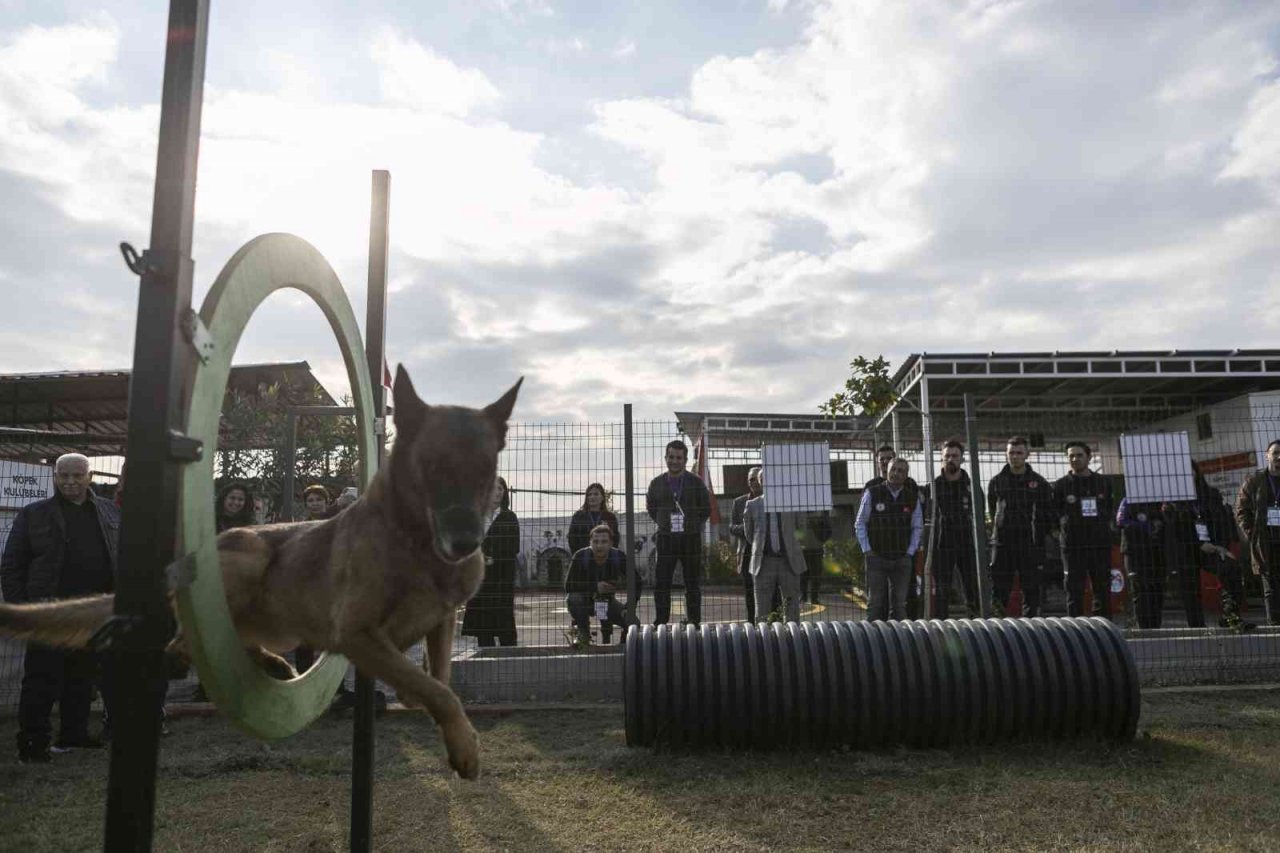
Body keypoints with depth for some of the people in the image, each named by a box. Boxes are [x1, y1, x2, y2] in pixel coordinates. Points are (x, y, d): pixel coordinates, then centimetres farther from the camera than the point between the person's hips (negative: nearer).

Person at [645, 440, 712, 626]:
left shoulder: (696, 483, 1)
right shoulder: (657, 483, 6)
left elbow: (706, 510, 9)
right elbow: (651, 507, 17)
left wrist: (692, 525, 3)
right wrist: (664, 524, 9)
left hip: (691, 538, -1)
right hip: (665, 539, 1)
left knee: (693, 583, 5)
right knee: (661, 582, 1)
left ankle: (694, 621, 13)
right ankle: (660, 621, 9)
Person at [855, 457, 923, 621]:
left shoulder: (912, 497, 4)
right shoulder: (872, 493, -4)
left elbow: (917, 527, 11)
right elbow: (860, 524, 2)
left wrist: (910, 552, 3)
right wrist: (867, 551, -4)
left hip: (902, 559, 2)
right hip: (876, 557, -2)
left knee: (899, 604, 5)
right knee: (875, 603, -2)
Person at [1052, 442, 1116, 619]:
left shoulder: (1101, 482, 12)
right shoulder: (1061, 484, 3)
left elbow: (1111, 510, 20)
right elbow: (1054, 513, 4)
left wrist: (1102, 524, 6)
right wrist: (1066, 528, -4)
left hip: (1101, 544, 3)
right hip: (1073, 545, -3)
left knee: (1103, 588, 6)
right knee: (1075, 590, -2)